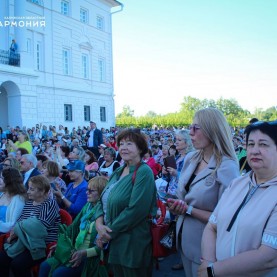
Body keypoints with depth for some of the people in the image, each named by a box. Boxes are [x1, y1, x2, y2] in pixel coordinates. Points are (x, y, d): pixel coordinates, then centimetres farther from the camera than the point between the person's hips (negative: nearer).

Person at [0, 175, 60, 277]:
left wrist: (18, 231, -15)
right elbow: (19, 222, 16)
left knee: (17, 264, -24)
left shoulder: (50, 204, -11)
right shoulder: (28, 203, 14)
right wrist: (13, 234, -4)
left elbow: (39, 228, -21)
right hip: (23, 242, 8)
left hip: (43, 246, -8)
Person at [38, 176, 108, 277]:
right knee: (45, 266, -7)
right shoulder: (87, 207, 9)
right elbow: (73, 227, 15)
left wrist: (84, 253, -23)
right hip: (75, 251, 7)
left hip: (90, 257, -7)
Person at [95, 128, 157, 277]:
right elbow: (103, 200, 11)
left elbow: (136, 210, -23)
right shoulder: (118, 172, 9)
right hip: (115, 241, 7)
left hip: (133, 242, -7)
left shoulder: (144, 172, -15)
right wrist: (99, 224, -7)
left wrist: (110, 232, -16)